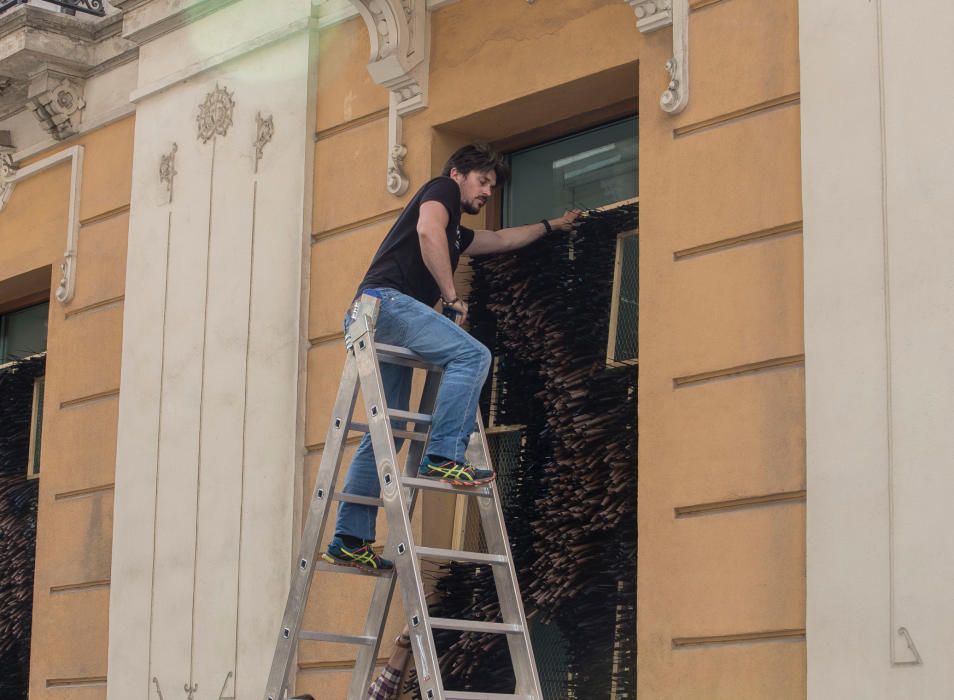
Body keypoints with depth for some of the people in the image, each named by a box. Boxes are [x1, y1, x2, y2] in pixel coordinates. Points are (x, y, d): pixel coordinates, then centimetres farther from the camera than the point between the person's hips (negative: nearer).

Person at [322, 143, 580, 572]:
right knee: (471, 355, -20)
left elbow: (504, 240, 51)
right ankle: (444, 456, -27)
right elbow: (427, 231, -12)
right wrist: (452, 296, -10)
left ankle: (349, 541, 2)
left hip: (369, 318, 9)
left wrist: (552, 225, 61)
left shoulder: (456, 233, 35)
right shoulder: (442, 189, 9)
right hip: (387, 300, -9)